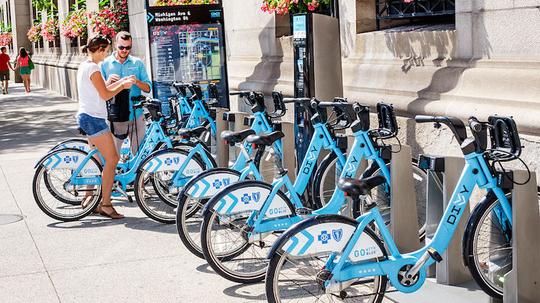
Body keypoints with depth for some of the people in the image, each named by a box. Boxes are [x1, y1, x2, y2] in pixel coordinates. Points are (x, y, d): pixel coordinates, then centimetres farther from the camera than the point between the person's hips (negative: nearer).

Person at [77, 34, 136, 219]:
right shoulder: (93, 68, -16)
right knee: (112, 160, -8)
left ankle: (89, 197, 24)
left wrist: (121, 81, 15)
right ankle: (106, 204, -4)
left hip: (87, 117, 11)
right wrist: (123, 86, -2)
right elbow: (105, 95, -17)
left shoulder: (85, 66, 15)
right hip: (93, 118, -11)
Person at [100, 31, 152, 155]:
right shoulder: (105, 64, 3)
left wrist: (137, 81, -16)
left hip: (136, 116, 1)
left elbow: (148, 88, 4)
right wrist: (108, 82, -19)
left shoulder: (138, 63, 7)